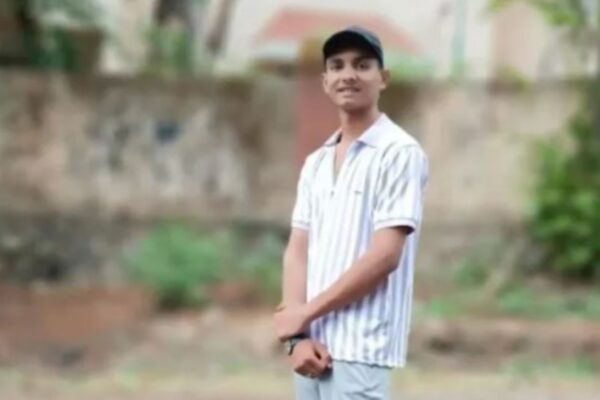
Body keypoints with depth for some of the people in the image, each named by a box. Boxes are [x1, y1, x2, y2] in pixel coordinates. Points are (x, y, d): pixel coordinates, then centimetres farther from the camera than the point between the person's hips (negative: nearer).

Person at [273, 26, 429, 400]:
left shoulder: (400, 152, -6)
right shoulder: (315, 163, 16)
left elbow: (384, 255, -13)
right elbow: (297, 252, 11)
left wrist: (305, 314, -9)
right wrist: (298, 334, -5)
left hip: (360, 349, -7)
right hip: (314, 345, 7)